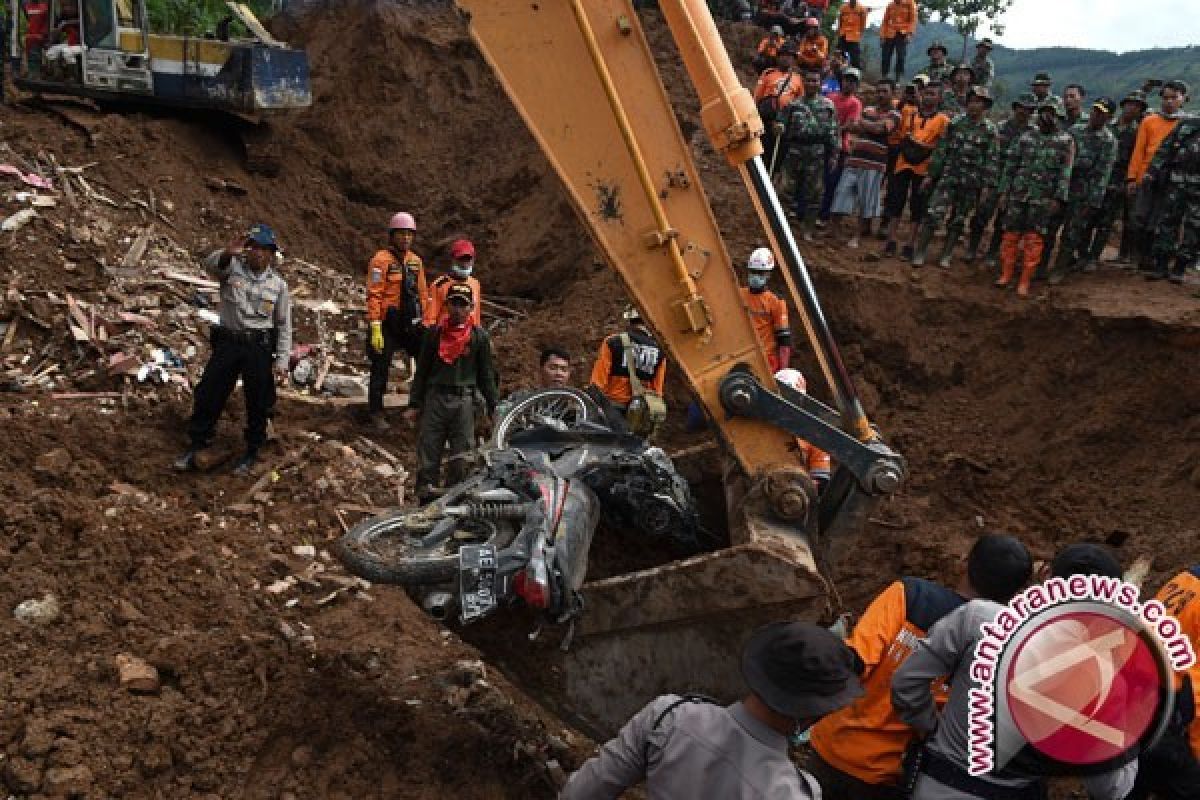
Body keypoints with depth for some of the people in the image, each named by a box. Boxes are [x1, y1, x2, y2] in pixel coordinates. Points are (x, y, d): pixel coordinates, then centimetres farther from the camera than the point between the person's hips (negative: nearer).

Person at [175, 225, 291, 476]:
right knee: (208, 394, 4)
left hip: (260, 347, 0)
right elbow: (211, 264, -23)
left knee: (258, 403, 5)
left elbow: (284, 325, 5)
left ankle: (251, 453, 22)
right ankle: (196, 447, 18)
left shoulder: (278, 285, 2)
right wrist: (228, 253, -44)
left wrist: (282, 361, 0)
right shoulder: (233, 267, 1)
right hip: (227, 342, 1)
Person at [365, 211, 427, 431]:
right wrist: (375, 327, -18)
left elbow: (422, 293, 16)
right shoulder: (381, 260, -9)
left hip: (411, 322, 5)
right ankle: (376, 413, 18)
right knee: (381, 368, 6)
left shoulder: (416, 261, 11)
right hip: (388, 324, -5)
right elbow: (374, 295, -13)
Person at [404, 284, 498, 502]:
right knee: (428, 458, 1)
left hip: (464, 401, -1)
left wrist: (493, 407, 6)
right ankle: (425, 502, 10)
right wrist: (413, 405, 8)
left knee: (461, 459, -3)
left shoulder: (479, 337, 6)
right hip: (434, 399, 1)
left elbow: (486, 375, 10)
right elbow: (421, 371, 11)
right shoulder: (433, 334, 8)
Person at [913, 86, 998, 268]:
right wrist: (930, 175, 5)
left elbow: (991, 160, -3)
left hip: (971, 184, -1)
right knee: (933, 215, -10)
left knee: (957, 222, 8)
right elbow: (941, 149, 6)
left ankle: (946, 256, 18)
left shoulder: (990, 131, -2)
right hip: (948, 177, 1)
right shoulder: (956, 123, 3)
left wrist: (986, 186, -7)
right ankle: (919, 253, -3)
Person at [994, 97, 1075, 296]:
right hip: (1017, 195, 2)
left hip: (1043, 199, -2)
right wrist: (1003, 192, 3)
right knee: (1010, 235, 4)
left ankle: (1025, 281, 6)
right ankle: (1006, 274, 17)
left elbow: (1065, 172, -3)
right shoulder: (1026, 137, 8)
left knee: (1034, 240, 0)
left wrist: (1058, 198, -11)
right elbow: (1010, 165, 9)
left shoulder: (1066, 141, 2)